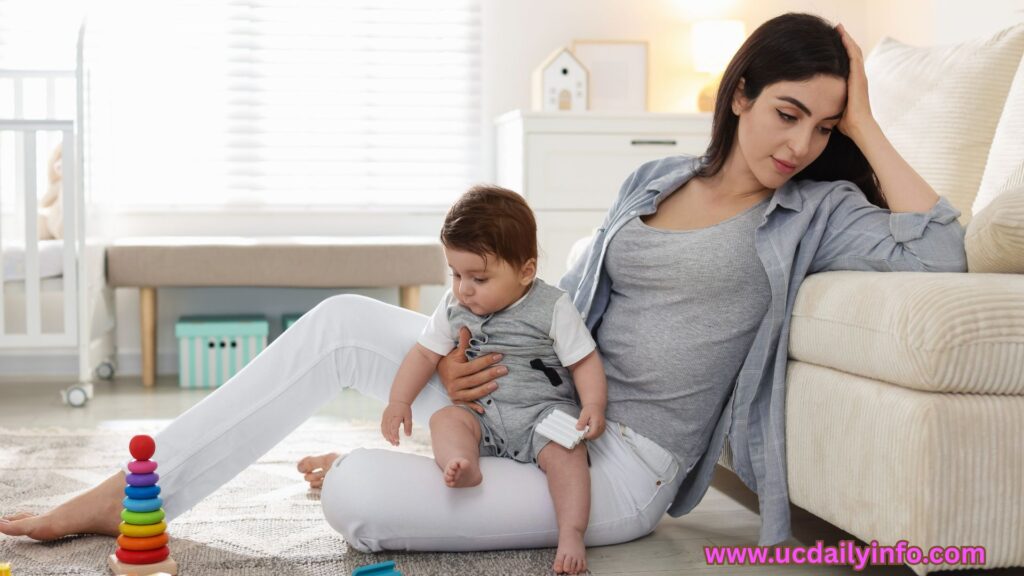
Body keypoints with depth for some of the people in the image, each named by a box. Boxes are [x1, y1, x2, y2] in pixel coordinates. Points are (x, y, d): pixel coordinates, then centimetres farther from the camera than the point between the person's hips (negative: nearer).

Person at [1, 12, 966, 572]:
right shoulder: (654, 181, 11)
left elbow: (937, 256, -19)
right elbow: (567, 305, 12)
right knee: (343, 321, -10)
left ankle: (351, 468, 17)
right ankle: (128, 495, -1)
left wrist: (864, 129, -11)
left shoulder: (815, 212, -2)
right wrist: (464, 361, -6)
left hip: (624, 465, -6)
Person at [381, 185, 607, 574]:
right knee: (445, 419, -22)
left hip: (544, 412, -4)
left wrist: (593, 407, -22)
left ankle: (571, 535, -33)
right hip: (483, 414, 4)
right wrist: (399, 402, 1)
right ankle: (462, 466, -47)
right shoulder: (453, 308, 3)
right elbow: (425, 354, 11)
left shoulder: (552, 308, -9)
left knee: (565, 451, -31)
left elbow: (584, 362, -6)